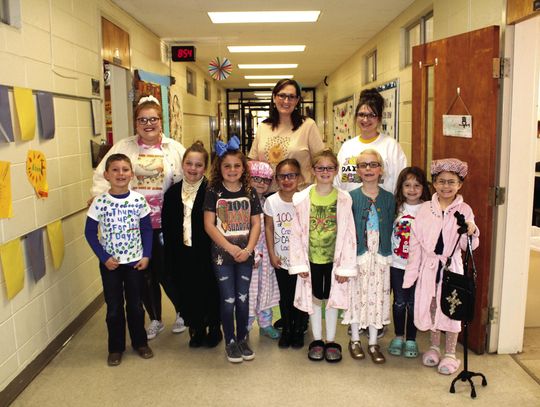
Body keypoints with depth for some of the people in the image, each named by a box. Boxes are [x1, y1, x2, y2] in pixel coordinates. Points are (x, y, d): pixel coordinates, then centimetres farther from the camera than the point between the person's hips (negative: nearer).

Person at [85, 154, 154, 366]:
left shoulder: (138, 200, -7)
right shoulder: (100, 202, -11)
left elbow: (147, 229, 1)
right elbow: (90, 232, -4)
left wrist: (146, 255, -6)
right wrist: (104, 258, -10)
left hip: (135, 261, 1)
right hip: (110, 263, -1)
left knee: (135, 305, 12)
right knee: (114, 307, 10)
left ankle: (140, 342, 31)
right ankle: (116, 347, 27)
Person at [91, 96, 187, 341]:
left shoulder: (175, 149, 1)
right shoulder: (123, 148, 5)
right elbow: (102, 175, 3)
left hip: (165, 223, -2)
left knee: (166, 271, 4)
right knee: (144, 274, 12)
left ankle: (182, 312, 31)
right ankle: (155, 320, 32)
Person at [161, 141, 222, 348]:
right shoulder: (172, 192, 4)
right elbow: (167, 228, 5)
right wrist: (170, 259, 2)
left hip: (206, 253, -3)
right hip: (182, 254, 4)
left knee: (209, 291, 8)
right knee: (187, 293, 11)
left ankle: (213, 329, 29)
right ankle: (196, 329, 31)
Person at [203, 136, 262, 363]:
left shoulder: (249, 192, 3)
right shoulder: (214, 192, -5)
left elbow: (256, 223, 2)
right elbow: (209, 225, -9)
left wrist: (248, 249, -11)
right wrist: (231, 248, -16)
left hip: (245, 254, 2)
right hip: (222, 254, -2)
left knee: (243, 298, 10)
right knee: (228, 300, 4)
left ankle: (243, 339, 27)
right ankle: (230, 342, 22)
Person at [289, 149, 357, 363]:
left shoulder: (343, 199, -6)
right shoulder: (302, 198, -5)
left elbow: (349, 235, -6)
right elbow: (296, 233, -4)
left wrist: (345, 266, -9)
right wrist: (299, 263, -7)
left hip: (334, 259, 0)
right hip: (311, 259, 1)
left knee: (332, 298, 11)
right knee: (314, 298, 12)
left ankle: (331, 341, 28)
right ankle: (317, 340, 29)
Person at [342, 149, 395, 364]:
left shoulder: (388, 198, 2)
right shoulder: (351, 197, -3)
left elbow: (391, 228, 4)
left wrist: (390, 253, -3)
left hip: (380, 256, 2)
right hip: (358, 255, -2)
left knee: (377, 296, 8)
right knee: (356, 295, 7)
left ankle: (373, 342, 23)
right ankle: (355, 339, 25)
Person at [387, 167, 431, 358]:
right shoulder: (396, 207, 1)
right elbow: (388, 232, 3)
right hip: (397, 263, 2)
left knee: (413, 303, 9)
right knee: (399, 302, 12)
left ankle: (411, 339, 24)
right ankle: (398, 337, 28)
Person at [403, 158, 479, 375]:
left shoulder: (464, 210, -5)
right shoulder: (425, 209, -1)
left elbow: (468, 246, -5)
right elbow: (416, 242, 1)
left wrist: (471, 233, -28)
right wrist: (411, 273, 1)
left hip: (452, 266, -2)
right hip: (429, 265, 2)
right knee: (430, 307, 13)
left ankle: (450, 353, 25)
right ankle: (434, 346, 35)